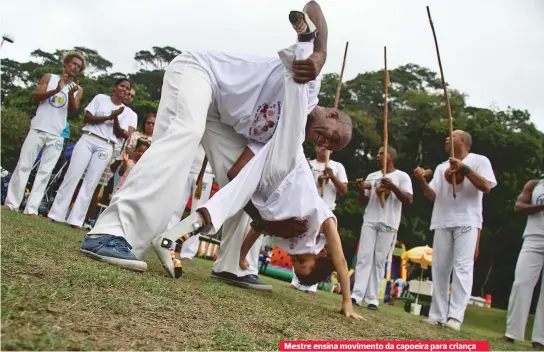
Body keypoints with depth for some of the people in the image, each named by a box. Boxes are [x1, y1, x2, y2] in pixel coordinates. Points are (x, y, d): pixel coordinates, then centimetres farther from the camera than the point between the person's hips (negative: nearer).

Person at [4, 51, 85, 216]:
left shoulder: (78, 89, 12)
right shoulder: (49, 77, 11)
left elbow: (72, 112, 2)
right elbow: (35, 97, -2)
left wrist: (71, 96, -16)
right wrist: (56, 90, -15)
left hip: (57, 134, 1)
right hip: (38, 128, 0)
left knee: (45, 171, -4)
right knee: (24, 165, -2)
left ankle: (32, 208, -5)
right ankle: (11, 204, 2)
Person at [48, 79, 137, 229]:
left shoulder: (128, 113, 10)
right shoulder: (100, 98, 9)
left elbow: (120, 134, 2)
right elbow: (88, 117, 0)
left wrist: (115, 118, -12)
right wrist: (109, 117, -10)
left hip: (105, 147, 1)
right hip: (87, 140, 0)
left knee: (90, 184, -3)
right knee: (72, 176, -5)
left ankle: (76, 220, -1)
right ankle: (56, 213, 0)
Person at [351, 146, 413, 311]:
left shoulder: (402, 176, 2)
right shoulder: (372, 176, 16)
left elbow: (408, 200, -7)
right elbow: (364, 202, 17)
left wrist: (393, 187, -20)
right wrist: (361, 190, -4)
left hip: (388, 224, -4)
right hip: (369, 221, 4)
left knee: (379, 260, -3)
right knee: (364, 257, -5)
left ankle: (372, 298, -2)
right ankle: (357, 294, -8)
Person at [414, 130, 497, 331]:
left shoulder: (479, 160, 5)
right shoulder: (441, 167, 19)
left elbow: (486, 187, -9)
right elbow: (433, 196, 13)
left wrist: (464, 168, -15)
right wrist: (421, 181, -4)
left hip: (467, 222, -5)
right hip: (442, 223, 6)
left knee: (462, 267, -13)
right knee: (439, 269, 2)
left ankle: (456, 316, -17)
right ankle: (437, 315, 5)